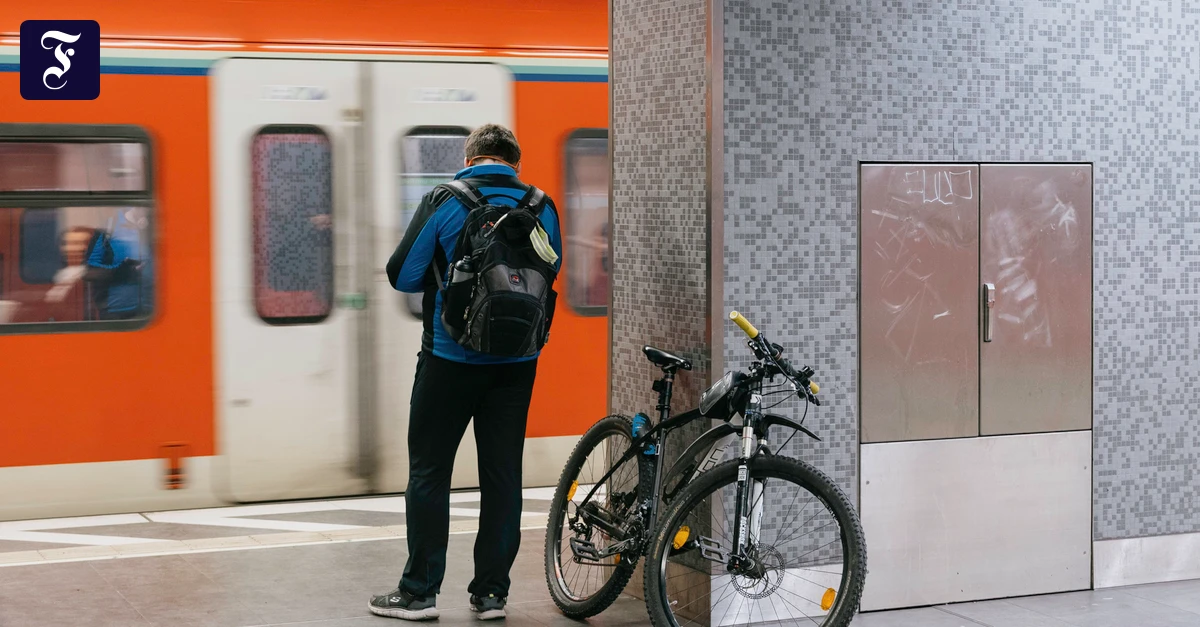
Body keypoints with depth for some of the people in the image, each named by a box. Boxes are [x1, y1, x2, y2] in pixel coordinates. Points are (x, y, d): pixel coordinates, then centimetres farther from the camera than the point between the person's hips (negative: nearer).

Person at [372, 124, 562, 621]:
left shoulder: (443, 202, -7)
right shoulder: (542, 207, 2)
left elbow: (402, 275, -6)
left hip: (451, 357, -3)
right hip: (517, 361, 3)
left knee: (429, 470, 6)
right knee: (502, 474, 10)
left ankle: (419, 591, 9)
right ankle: (492, 592, 14)